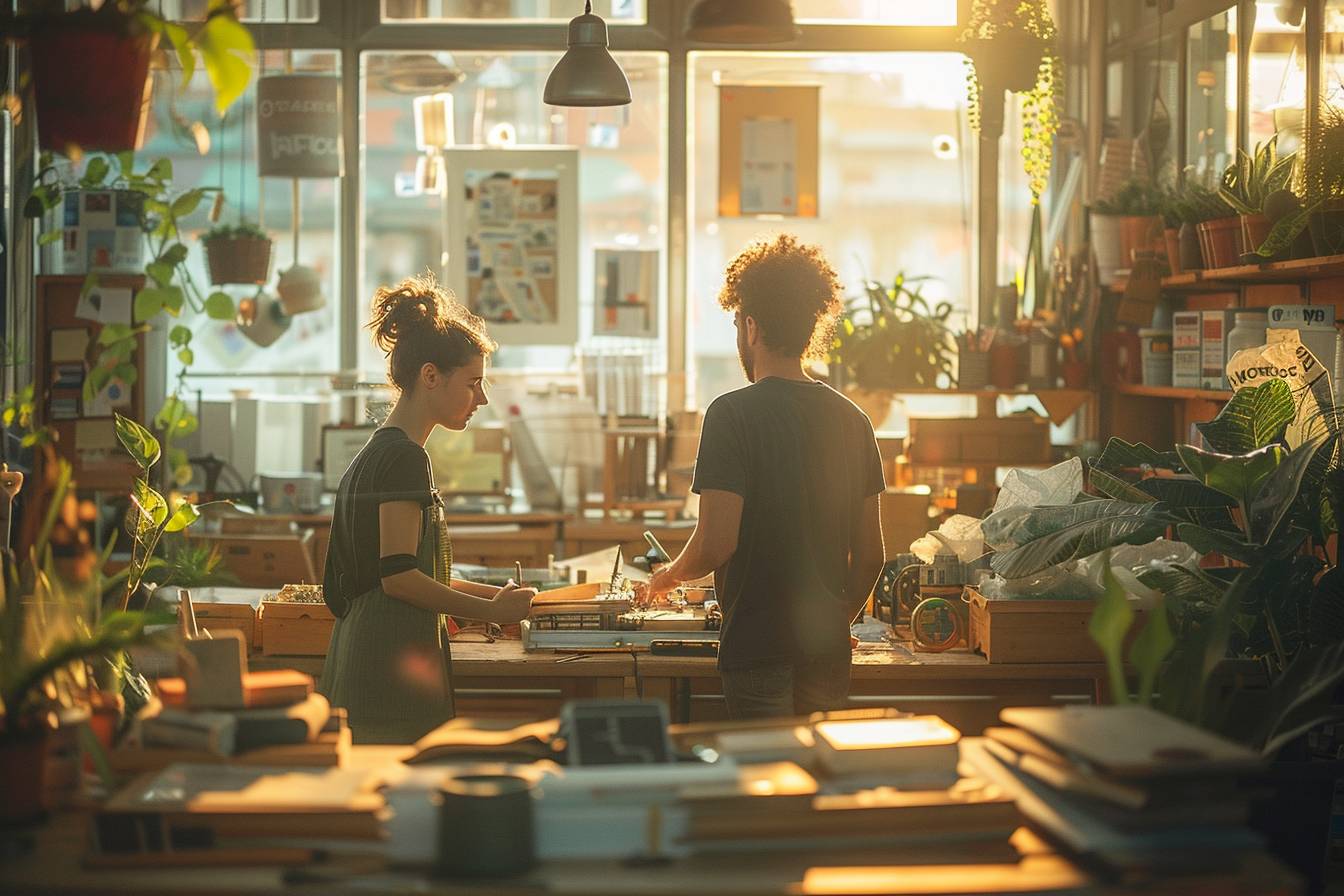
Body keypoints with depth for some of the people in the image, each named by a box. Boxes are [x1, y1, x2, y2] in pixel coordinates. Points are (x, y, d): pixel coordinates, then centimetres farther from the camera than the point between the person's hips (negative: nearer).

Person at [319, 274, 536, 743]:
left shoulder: (374, 454, 19)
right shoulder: (403, 458, -12)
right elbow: (399, 576, -17)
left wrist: (494, 594, 16)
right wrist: (492, 611, -9)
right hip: (395, 669, -10)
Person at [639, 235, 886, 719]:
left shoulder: (733, 414, -11)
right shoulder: (852, 419, 7)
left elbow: (716, 542, -16)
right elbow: (870, 555, 10)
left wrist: (669, 574, 5)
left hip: (759, 648, -5)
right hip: (829, 649, 6)